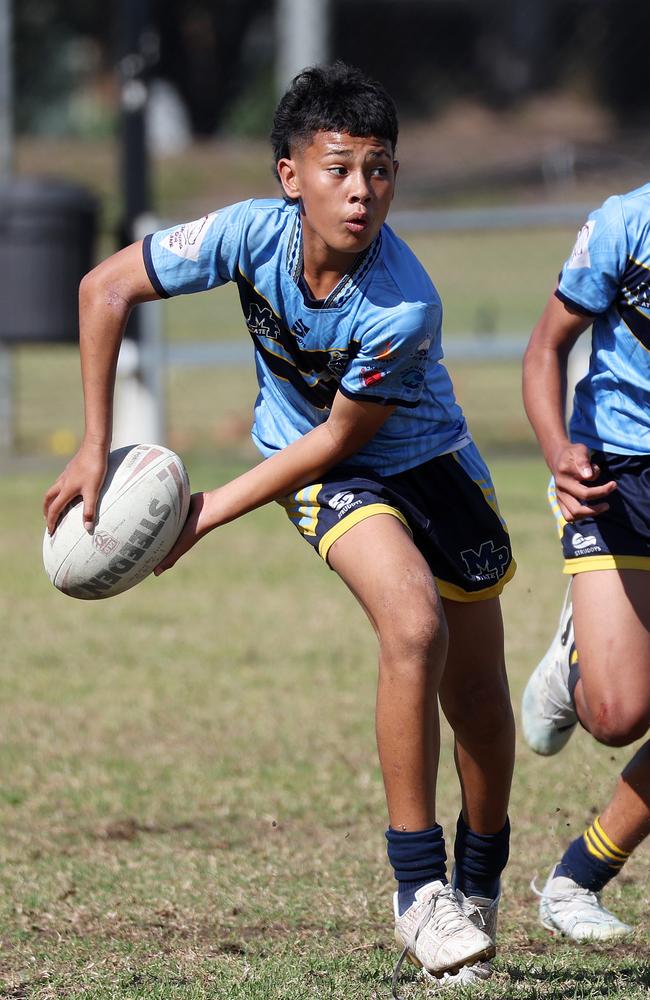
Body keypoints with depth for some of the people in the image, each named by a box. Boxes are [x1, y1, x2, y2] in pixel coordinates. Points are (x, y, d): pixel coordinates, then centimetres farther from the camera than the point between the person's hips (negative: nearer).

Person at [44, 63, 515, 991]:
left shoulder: (406, 307, -33)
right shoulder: (252, 234, -27)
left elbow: (337, 439, -22)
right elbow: (105, 288, -15)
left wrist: (207, 514, -19)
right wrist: (96, 447, -15)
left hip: (428, 459, 0)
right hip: (320, 470, 0)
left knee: (476, 690, 3)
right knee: (413, 625, -25)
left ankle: (478, 885, 30)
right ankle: (417, 889, -17)